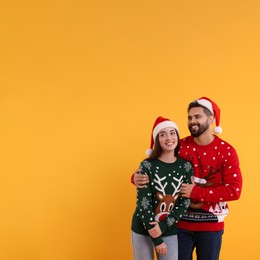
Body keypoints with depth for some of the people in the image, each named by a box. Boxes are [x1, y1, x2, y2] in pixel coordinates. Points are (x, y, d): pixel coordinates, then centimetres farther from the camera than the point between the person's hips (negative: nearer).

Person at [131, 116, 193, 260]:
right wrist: (157, 239, -13)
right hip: (143, 229, -2)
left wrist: (163, 226, -15)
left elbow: (184, 203, -4)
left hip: (170, 231, 2)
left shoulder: (186, 167, -2)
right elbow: (143, 203, -13)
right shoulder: (147, 165, -11)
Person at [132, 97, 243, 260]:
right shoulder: (180, 146, -2)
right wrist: (138, 177, -19)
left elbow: (234, 190, -14)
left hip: (211, 226, -1)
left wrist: (196, 192, -21)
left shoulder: (226, 151, -8)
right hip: (180, 223, 2)